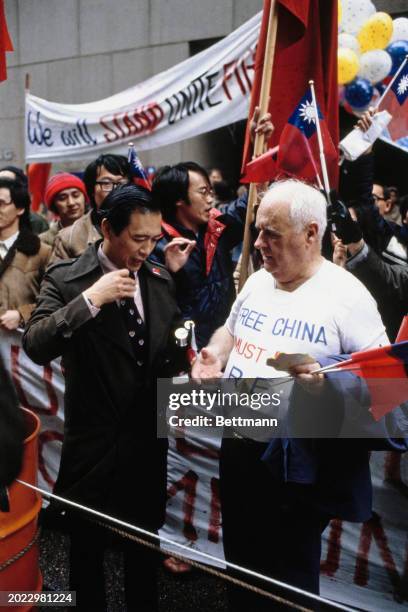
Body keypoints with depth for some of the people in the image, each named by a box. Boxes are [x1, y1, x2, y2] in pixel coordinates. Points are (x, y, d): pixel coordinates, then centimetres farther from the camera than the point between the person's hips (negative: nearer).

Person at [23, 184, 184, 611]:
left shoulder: (161, 281, 2)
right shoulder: (65, 279, -12)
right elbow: (35, 347, -25)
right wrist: (90, 299, -31)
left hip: (150, 438, 4)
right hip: (94, 443, -4)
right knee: (87, 547, 16)